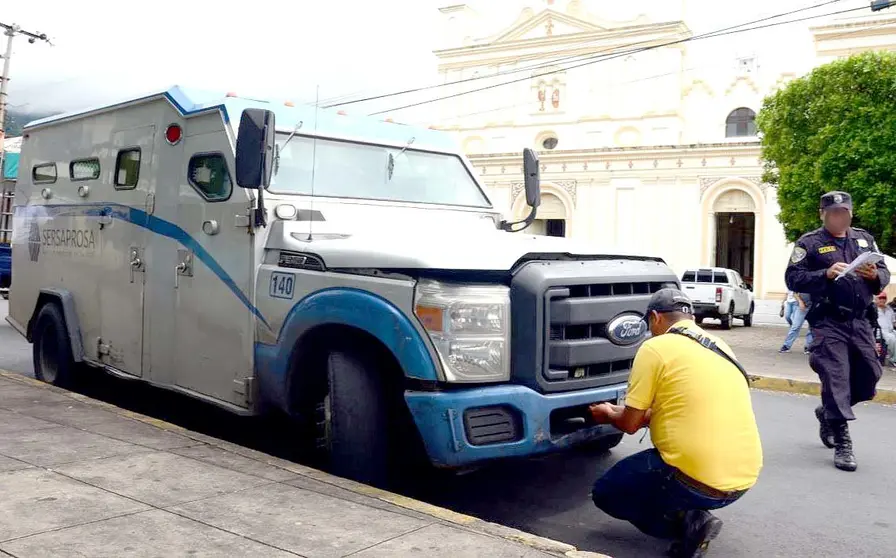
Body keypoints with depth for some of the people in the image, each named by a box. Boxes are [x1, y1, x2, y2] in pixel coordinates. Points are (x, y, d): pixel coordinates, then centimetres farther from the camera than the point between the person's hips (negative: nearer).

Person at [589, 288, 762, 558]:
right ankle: (691, 518, 14)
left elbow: (630, 424, -1)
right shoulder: (720, 347, 16)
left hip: (696, 480, -8)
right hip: (743, 478, 8)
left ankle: (688, 523, -3)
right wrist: (647, 413, 38)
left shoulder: (655, 347, -6)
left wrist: (608, 414, 22)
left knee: (605, 493, 13)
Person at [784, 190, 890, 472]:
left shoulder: (865, 239, 14)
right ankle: (843, 445, -3)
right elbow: (792, 278, -7)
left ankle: (827, 412, 36)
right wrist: (826, 274, -20)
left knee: (868, 378, 10)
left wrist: (875, 275, -9)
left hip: (860, 321, 5)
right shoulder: (809, 243, 0)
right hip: (828, 323, -5)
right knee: (836, 379, -8)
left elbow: (885, 275, 15)